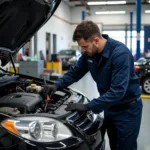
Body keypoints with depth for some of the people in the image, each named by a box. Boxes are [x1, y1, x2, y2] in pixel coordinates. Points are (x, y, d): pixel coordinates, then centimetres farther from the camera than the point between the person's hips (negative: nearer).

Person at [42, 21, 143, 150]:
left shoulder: (120, 53, -29)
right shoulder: (89, 52, -7)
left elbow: (118, 91, -34)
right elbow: (75, 72, 7)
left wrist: (88, 107, -34)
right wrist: (58, 85, -10)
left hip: (127, 108, -7)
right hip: (110, 107, 7)